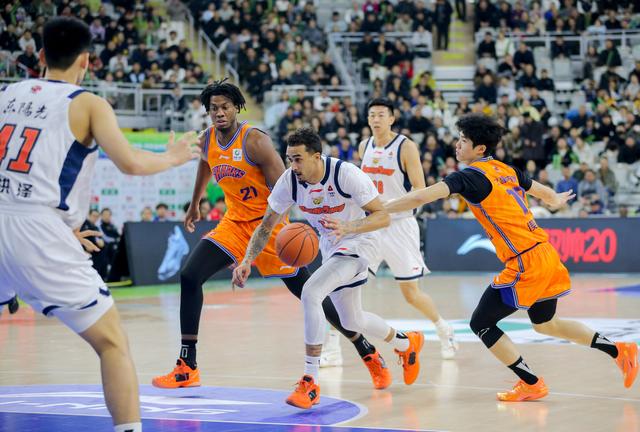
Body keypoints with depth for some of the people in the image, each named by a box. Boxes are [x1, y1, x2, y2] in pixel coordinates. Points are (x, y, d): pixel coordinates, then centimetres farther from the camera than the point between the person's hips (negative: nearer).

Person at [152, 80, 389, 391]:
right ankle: (187, 367, -7)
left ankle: (368, 353, 15)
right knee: (189, 277, -12)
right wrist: (194, 205, 36)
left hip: (268, 223, -6)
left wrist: (274, 230, -37)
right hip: (234, 223, 6)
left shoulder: (255, 141, -20)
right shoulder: (207, 141, 0)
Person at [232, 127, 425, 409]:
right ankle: (406, 344, 50)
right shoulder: (289, 180, -15)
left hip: (357, 243, -7)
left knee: (310, 293, -28)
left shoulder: (346, 174, -29)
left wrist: (347, 227, -44)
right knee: (351, 321, 20)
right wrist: (247, 261, -22)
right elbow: (266, 226, -6)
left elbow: (383, 217, -27)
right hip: (330, 247, 7)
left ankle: (310, 383, -22)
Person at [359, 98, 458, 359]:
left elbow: (420, 191, -15)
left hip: (399, 225, -5)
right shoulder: (365, 147, 6)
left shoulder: (406, 147, -12)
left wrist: (390, 205, -27)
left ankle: (444, 330, 28)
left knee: (411, 294, 2)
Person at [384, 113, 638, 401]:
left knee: (481, 323, 3)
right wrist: (556, 200, 54)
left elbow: (421, 197, -21)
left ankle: (531, 384, 6)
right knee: (545, 324, 26)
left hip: (524, 263, -9)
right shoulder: (506, 170, 13)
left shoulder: (470, 176, -10)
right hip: (546, 255, 9)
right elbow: (543, 192, 30)